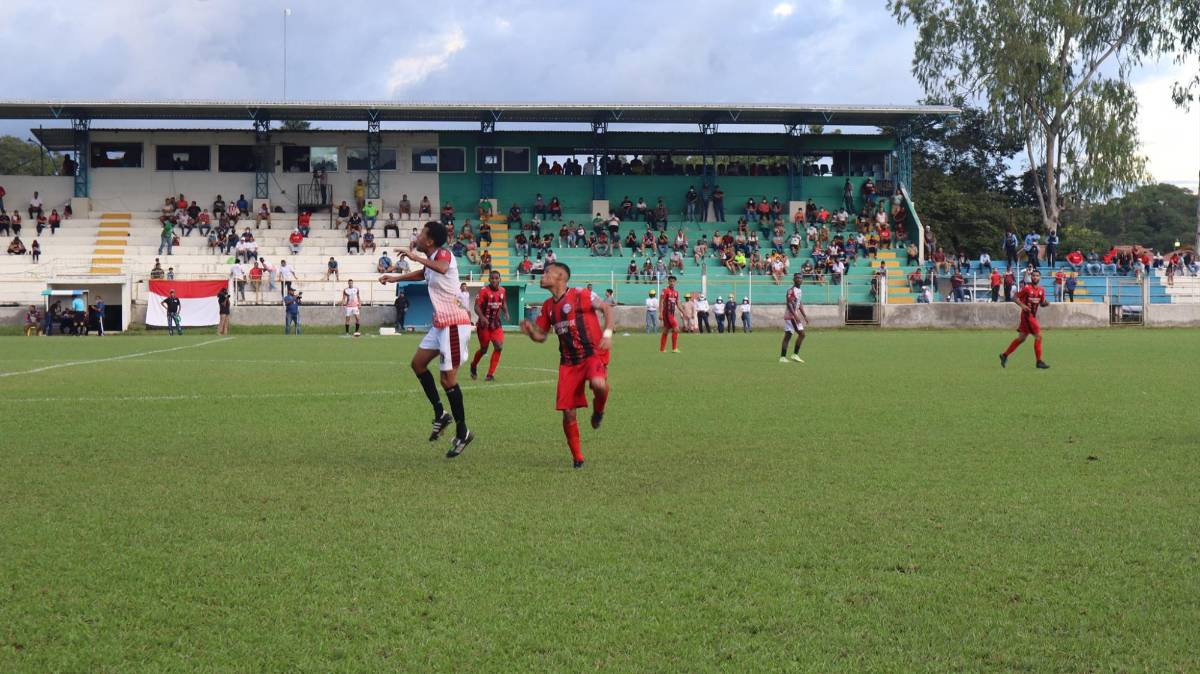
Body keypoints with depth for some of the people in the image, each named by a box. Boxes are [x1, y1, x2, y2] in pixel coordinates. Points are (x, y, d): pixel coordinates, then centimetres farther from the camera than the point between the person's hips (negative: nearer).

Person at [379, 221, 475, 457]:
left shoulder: (444, 255, -16)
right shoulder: (431, 261, 12)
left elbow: (442, 268, -43)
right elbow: (422, 274, 37)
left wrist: (418, 258, -38)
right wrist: (396, 278, 46)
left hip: (454, 324, -10)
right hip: (441, 323, 10)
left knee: (448, 379, -8)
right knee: (418, 363, 14)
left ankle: (462, 433, 3)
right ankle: (440, 414, 20)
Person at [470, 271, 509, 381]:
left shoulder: (502, 291, 3)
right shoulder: (483, 290, -14)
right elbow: (477, 306, -18)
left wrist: (506, 313, 0)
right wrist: (482, 317, -35)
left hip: (496, 324, 4)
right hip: (484, 324, -4)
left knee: (499, 346, -14)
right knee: (484, 349, 6)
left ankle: (490, 374, -6)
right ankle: (473, 365, 39)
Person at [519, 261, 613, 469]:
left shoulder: (580, 295, -6)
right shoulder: (548, 306, 13)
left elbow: (607, 308, -2)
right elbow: (541, 336, 19)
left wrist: (607, 334, -16)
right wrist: (530, 330, -4)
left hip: (593, 352, -5)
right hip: (569, 362, 5)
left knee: (598, 384, -38)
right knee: (568, 412, -3)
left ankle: (598, 409, -2)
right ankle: (577, 457, 13)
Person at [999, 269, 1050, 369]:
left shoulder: (1041, 290, 8)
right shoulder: (1027, 288, -11)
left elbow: (1041, 303, 16)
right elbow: (1016, 297, -6)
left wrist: (1046, 303, -6)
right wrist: (1022, 305, -22)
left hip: (1033, 316, 8)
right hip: (1027, 315, -8)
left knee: (1021, 338, 13)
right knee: (1038, 336, -11)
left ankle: (1005, 355, 23)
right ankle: (1039, 362, -5)